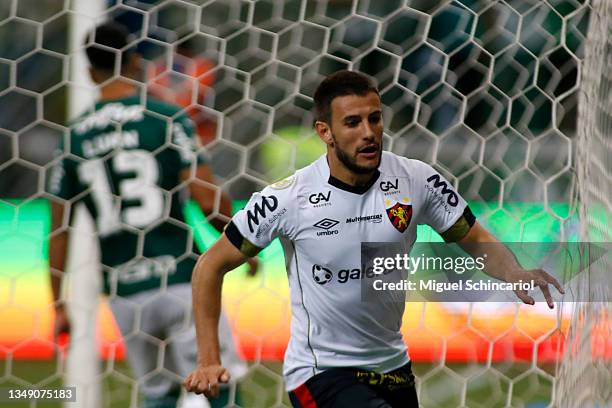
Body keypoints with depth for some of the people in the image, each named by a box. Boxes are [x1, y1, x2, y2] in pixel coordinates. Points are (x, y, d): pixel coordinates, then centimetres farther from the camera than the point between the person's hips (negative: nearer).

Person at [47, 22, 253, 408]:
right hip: (180, 279, -4)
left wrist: (58, 305, 13)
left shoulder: (75, 136, 5)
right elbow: (209, 199, -11)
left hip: (123, 290, 4)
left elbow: (58, 228, 7)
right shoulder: (169, 118, -5)